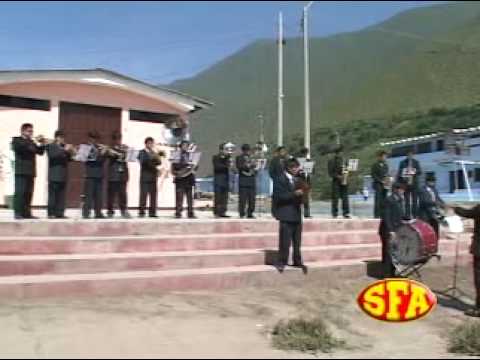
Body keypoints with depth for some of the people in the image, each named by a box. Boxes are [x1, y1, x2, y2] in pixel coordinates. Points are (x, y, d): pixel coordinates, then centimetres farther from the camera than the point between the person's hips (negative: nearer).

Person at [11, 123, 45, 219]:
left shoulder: (32, 142, 22)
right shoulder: (16, 140, 5)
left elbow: (40, 152, 13)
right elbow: (18, 147, -17)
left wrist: (42, 144, -3)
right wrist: (29, 140, -16)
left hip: (31, 171, 6)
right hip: (21, 170, -6)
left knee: (29, 193, 3)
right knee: (20, 192, -10)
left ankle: (27, 212, 6)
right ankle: (18, 213, -9)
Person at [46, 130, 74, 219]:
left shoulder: (64, 147, 20)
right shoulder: (50, 146, 2)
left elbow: (68, 159, 18)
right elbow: (53, 155, -16)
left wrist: (70, 153, -1)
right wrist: (64, 150, -20)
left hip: (63, 175, 6)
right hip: (54, 175, -6)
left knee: (62, 195, 2)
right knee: (53, 195, -6)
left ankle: (59, 213, 4)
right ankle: (51, 213, -3)